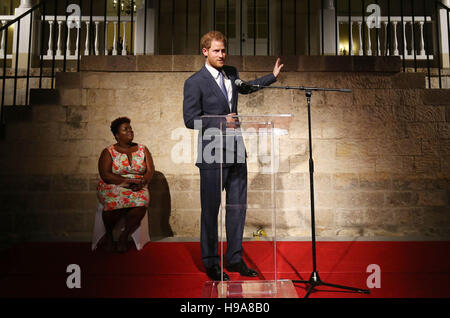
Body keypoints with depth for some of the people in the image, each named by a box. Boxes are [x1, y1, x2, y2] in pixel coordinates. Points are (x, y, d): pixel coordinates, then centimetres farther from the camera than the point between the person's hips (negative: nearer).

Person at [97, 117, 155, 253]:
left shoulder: (142, 149, 14)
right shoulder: (108, 152, 6)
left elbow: (150, 171, 7)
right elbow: (105, 175, -6)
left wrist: (142, 182, -14)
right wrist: (125, 181, -18)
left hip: (138, 188, 2)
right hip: (112, 187, -2)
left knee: (141, 202, -33)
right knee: (115, 202, -36)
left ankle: (124, 236, -14)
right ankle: (108, 235, -9)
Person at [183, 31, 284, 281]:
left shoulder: (231, 73, 13)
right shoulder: (195, 82, -6)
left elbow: (245, 87, 35)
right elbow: (190, 120, -10)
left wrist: (273, 76, 38)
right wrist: (221, 123, -18)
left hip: (236, 152, 7)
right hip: (212, 154, -6)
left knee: (238, 206, 10)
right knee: (211, 210, 3)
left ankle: (234, 258, 24)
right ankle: (211, 263, 18)